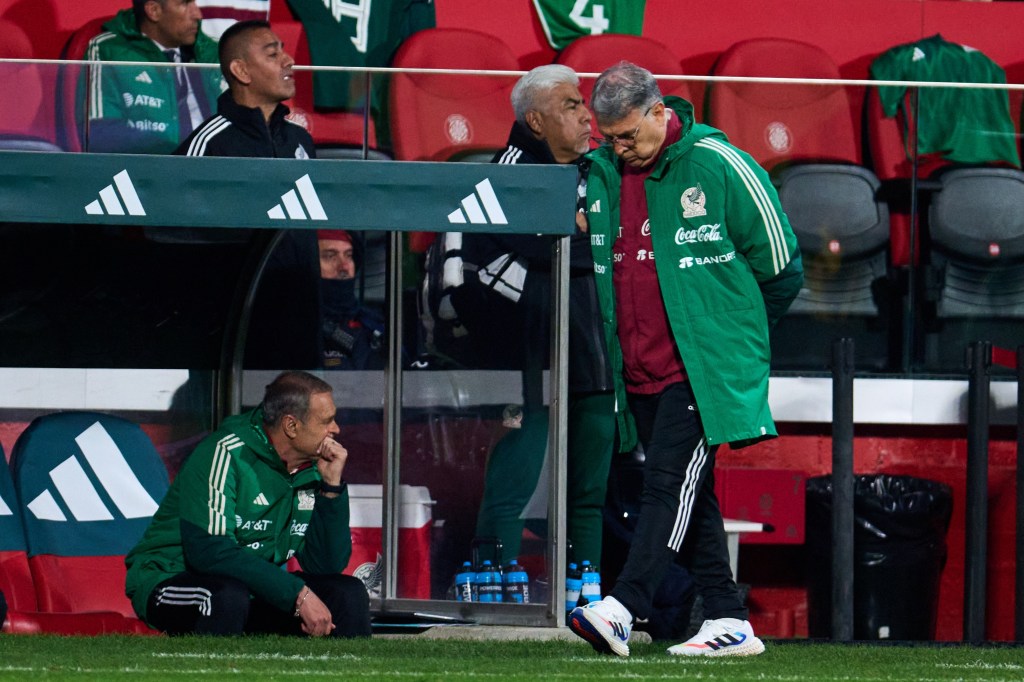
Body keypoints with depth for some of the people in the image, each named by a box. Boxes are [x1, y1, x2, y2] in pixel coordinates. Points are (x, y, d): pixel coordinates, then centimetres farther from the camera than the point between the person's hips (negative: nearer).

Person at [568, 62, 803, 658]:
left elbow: (781, 269, 0)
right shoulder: (601, 173, 7)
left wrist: (735, 333, 10)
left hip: (704, 366, -6)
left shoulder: (718, 166, -8)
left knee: (671, 480, -15)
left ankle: (623, 609, -26)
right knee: (688, 495, 8)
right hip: (639, 371, 6)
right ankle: (729, 623, 13)